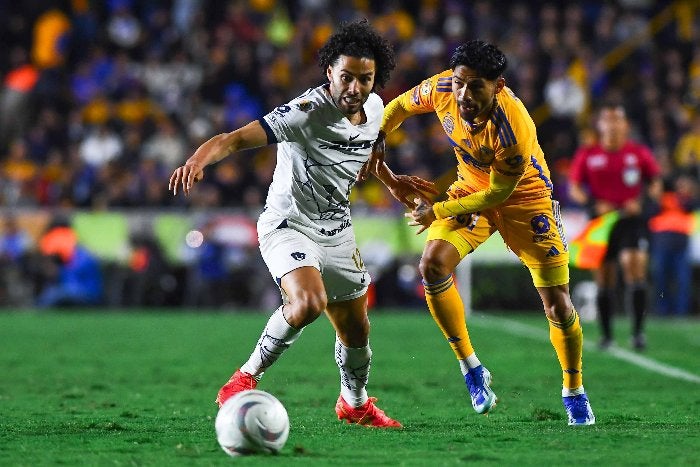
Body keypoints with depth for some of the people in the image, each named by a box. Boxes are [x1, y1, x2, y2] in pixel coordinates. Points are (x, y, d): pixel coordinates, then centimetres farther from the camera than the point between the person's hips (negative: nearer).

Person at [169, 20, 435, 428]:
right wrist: (198, 159, -52)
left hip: (337, 230, 7)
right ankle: (246, 379, -14)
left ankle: (356, 403, 44)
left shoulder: (374, 108, -2)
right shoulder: (307, 112, -26)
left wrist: (391, 180, 31)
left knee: (356, 330, 15)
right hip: (289, 224, -7)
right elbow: (236, 139, -34)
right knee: (309, 302, -33)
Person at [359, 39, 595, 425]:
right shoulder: (442, 89, -24)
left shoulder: (514, 130, -38)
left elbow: (497, 194, -25)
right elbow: (400, 106, 0)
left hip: (522, 195, -4)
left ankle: (574, 392, 22)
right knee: (432, 265, -22)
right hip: (470, 188, 4)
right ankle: (471, 369, -6)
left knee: (557, 304, -4)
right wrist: (376, 140, -13)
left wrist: (437, 212, -20)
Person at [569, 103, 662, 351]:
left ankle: (638, 331, -15)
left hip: (632, 217, -1)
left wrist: (639, 202, -10)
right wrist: (595, 205, -11)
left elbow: (656, 183, 8)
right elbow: (574, 189, 5)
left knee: (635, 270, -17)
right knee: (603, 280, 4)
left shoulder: (640, 153, 3)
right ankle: (606, 334, 16)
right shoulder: (586, 156, 4)